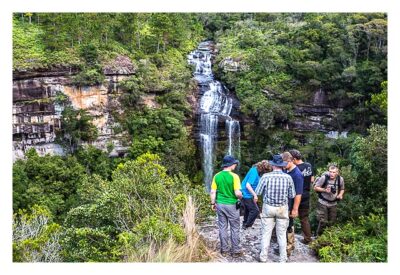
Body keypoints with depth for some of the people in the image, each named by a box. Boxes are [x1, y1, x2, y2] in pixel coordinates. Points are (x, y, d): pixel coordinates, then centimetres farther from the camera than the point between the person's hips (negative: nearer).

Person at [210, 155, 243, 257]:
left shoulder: (217, 176, -2)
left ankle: (224, 250, 22)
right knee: (235, 229, 9)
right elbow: (237, 193, -20)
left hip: (220, 204, 4)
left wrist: (213, 203, 11)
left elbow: (212, 192, -1)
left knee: (222, 228, 13)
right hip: (231, 205, -4)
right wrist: (241, 198, 1)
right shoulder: (234, 176, -16)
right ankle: (235, 250, 18)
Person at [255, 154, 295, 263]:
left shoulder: (266, 176, -12)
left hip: (268, 207, -1)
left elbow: (257, 192, -8)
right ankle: (283, 258, 21)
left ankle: (263, 257, 19)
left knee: (266, 233, 10)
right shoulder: (288, 177, -8)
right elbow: (292, 195, -3)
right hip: (283, 208, 1)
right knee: (282, 234, 12)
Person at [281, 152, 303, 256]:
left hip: (290, 205, -7)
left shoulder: (297, 174, -21)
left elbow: (298, 194, -21)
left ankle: (289, 247, 19)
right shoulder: (286, 171, 2)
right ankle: (290, 244, 33)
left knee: (288, 225, 4)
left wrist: (295, 209, -21)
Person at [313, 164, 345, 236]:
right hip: (323, 203, -4)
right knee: (323, 222, -7)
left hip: (333, 204, 4)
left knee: (332, 222, 12)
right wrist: (325, 190, -25)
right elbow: (315, 187, -11)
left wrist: (340, 195, -11)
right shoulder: (324, 177, -20)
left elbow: (342, 189, 9)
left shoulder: (340, 179, -9)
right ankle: (319, 236, 16)